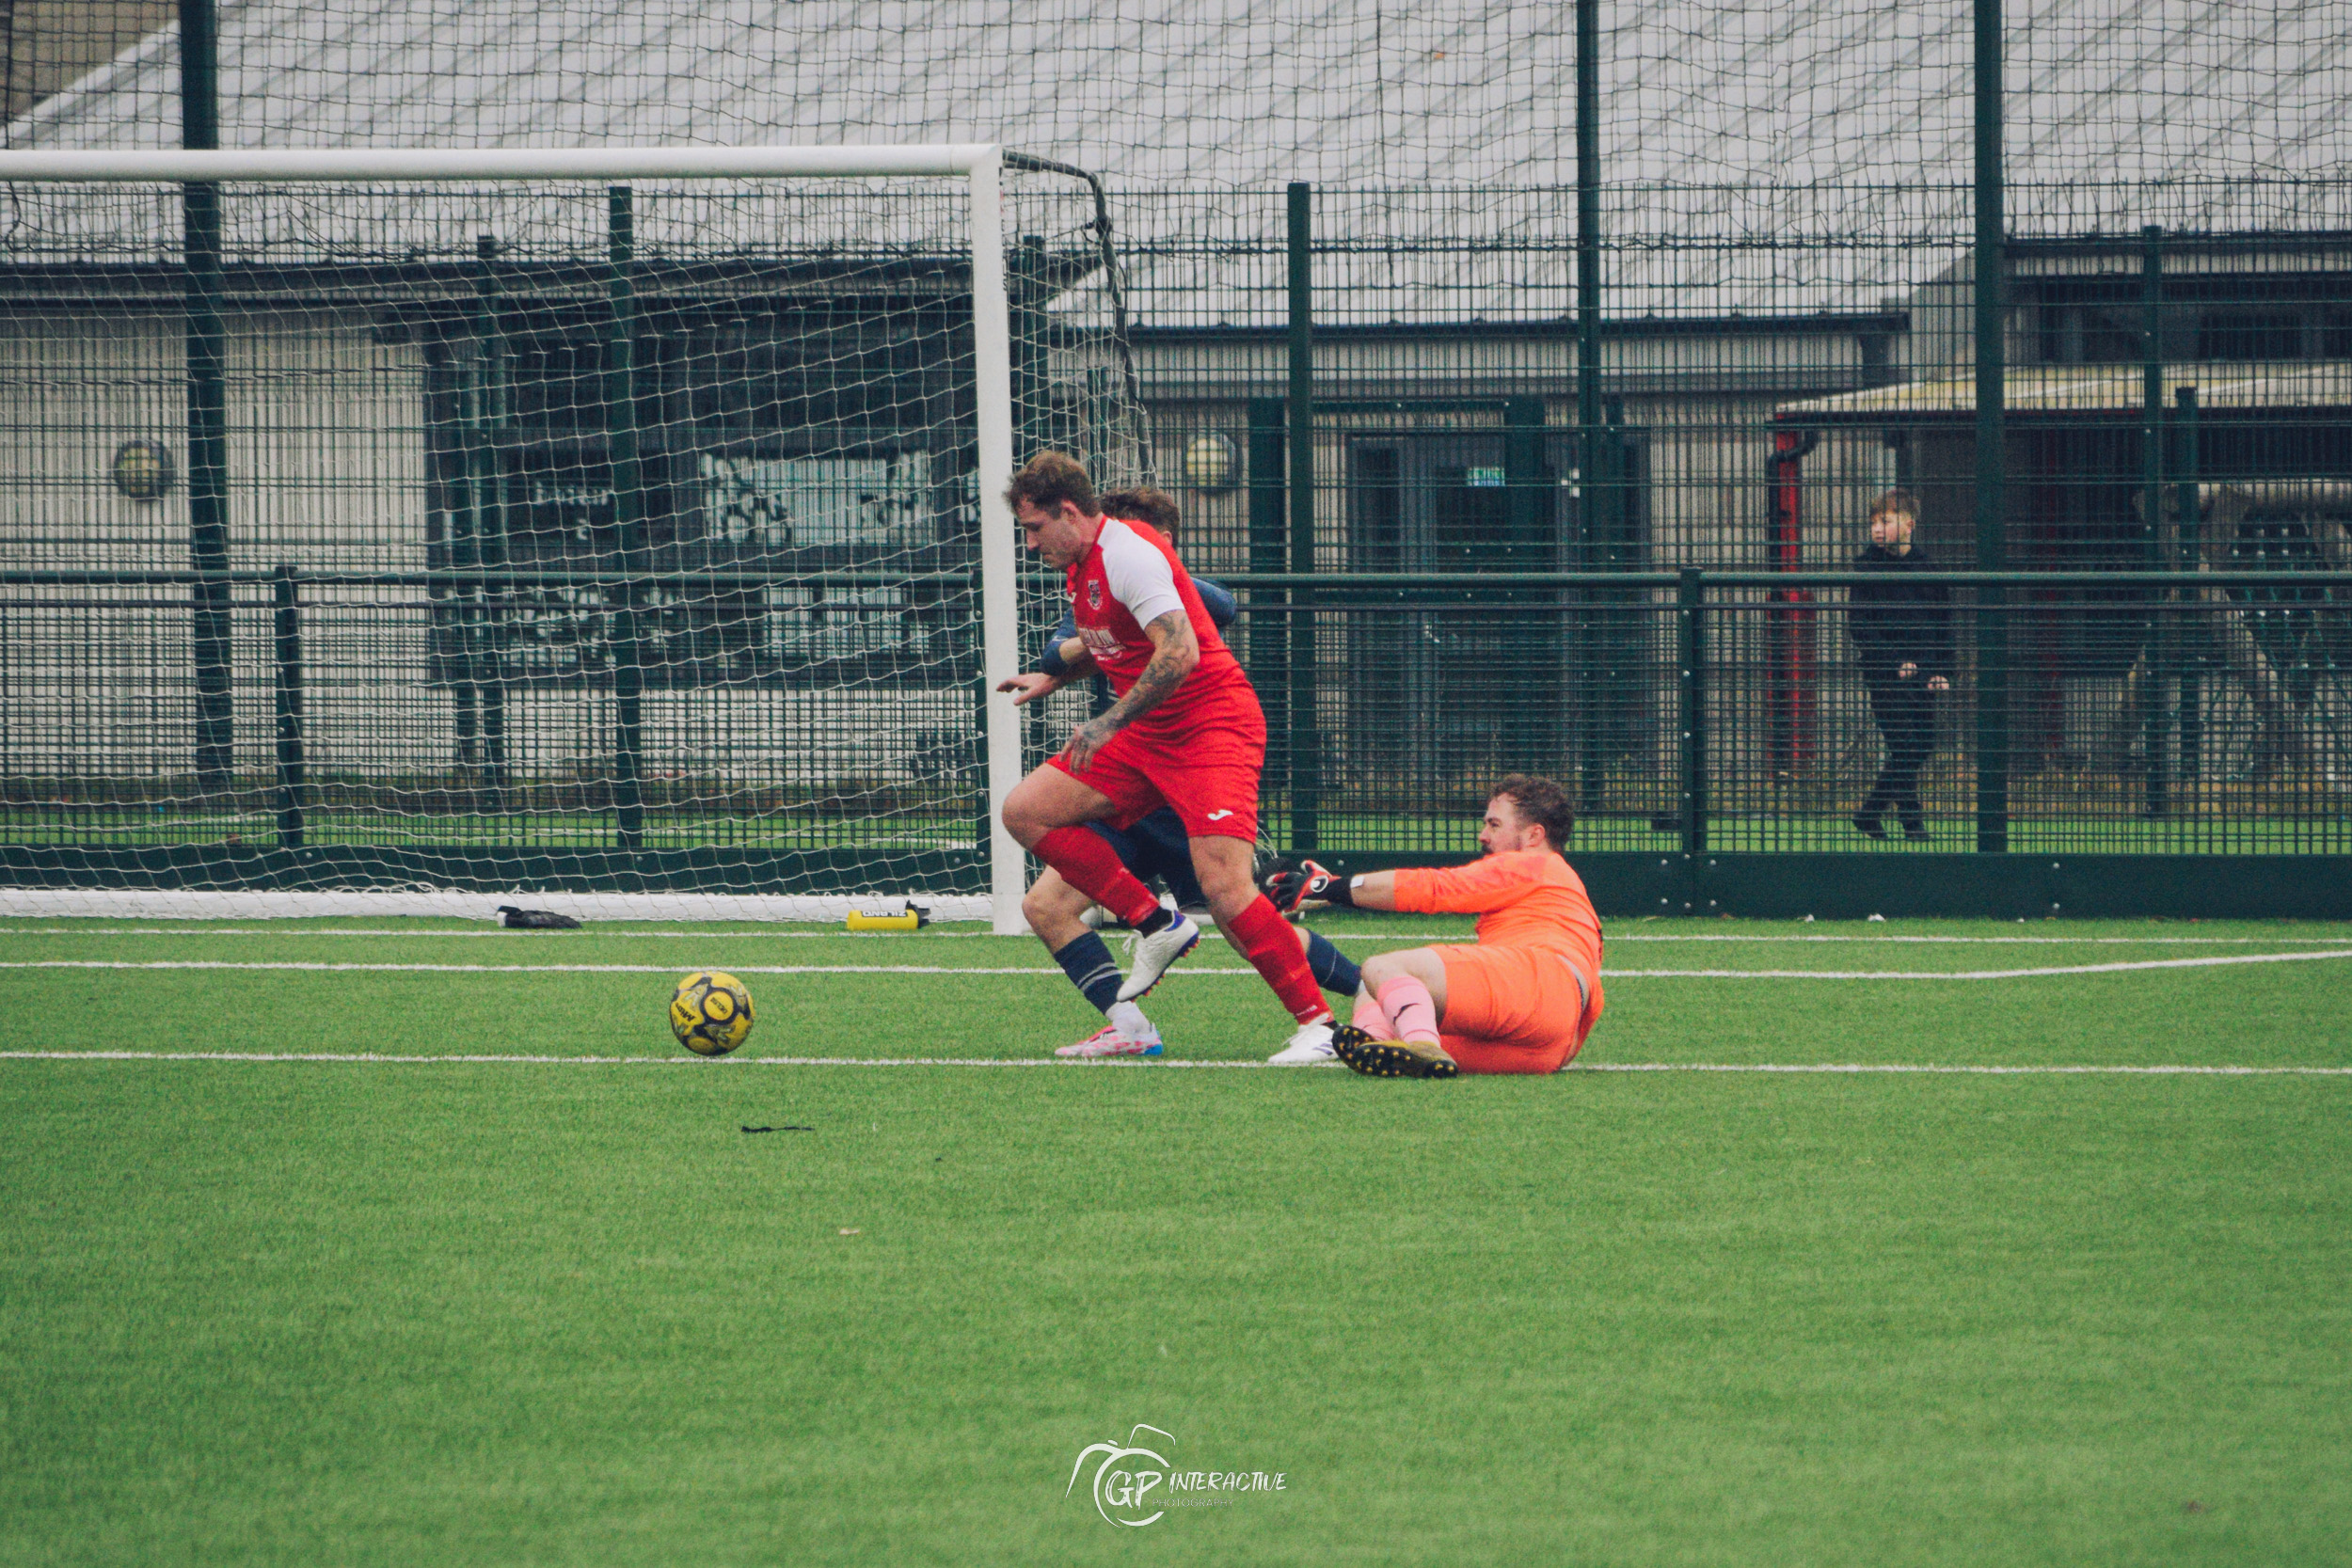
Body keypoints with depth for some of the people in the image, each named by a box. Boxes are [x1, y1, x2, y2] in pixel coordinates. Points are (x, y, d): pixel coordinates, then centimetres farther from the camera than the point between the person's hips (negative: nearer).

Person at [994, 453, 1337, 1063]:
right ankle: (1156, 925, 3)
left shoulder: (1130, 553, -18)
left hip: (1212, 727, -10)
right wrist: (1053, 679, 31)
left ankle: (1317, 1024, -13)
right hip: (1145, 736, 10)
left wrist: (1110, 723, -24)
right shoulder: (1083, 562, 11)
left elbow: (1180, 652, -28)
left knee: (1225, 890, -23)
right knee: (1025, 811, 0)